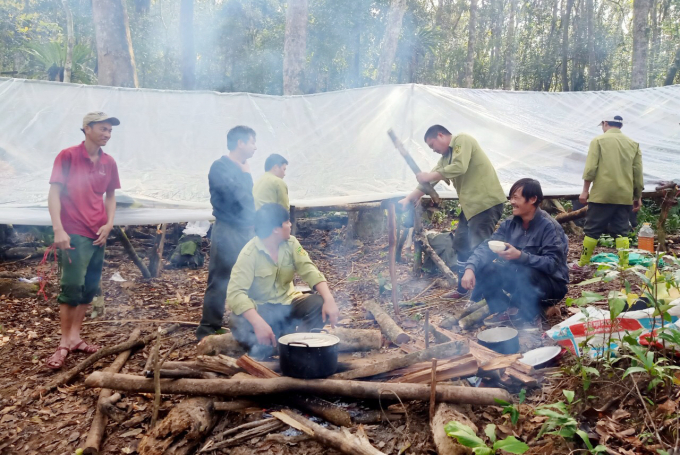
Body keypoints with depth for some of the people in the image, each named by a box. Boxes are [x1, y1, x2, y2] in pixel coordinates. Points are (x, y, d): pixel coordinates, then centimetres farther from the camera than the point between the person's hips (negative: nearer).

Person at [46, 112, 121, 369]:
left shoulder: (109, 163, 9)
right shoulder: (67, 156, -5)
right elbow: (54, 193, -8)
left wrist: (109, 223, 1)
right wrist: (58, 229, -16)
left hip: (98, 234, 6)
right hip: (74, 233, -6)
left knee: (90, 289, 9)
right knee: (72, 287, -6)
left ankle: (75, 337, 21)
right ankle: (64, 344, 5)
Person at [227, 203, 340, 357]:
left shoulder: (290, 243, -5)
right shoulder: (250, 253, -21)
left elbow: (310, 271, -12)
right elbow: (236, 293, -30)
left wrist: (329, 299, -30)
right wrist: (259, 323, -45)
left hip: (287, 304, 4)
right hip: (260, 308, -4)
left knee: (319, 304, -22)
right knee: (239, 323, -36)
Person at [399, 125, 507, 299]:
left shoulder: (462, 140, -8)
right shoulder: (445, 157, 17)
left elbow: (460, 167, -23)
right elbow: (429, 181, 16)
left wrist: (430, 176, -15)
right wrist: (409, 198, 9)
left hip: (487, 202, -10)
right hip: (471, 205, 10)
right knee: (461, 245, 13)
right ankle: (463, 289, 24)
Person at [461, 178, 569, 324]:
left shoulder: (549, 226, -20)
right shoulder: (510, 223, -3)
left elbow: (552, 264, -28)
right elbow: (487, 246, -9)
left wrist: (520, 256, -40)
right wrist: (470, 268, -27)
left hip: (551, 285, -6)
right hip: (519, 278, 6)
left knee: (526, 274, -37)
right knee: (483, 267, -12)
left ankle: (527, 315, -12)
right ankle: (501, 310, -3)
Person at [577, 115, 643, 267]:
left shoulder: (598, 140, 1)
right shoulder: (633, 144, 12)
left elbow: (590, 168, -8)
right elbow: (638, 173, 11)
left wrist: (585, 190, -3)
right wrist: (638, 197, 16)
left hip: (601, 194, -3)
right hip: (624, 196, 4)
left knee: (592, 230, 2)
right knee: (621, 231, 7)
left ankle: (583, 264, 7)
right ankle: (624, 265, 3)